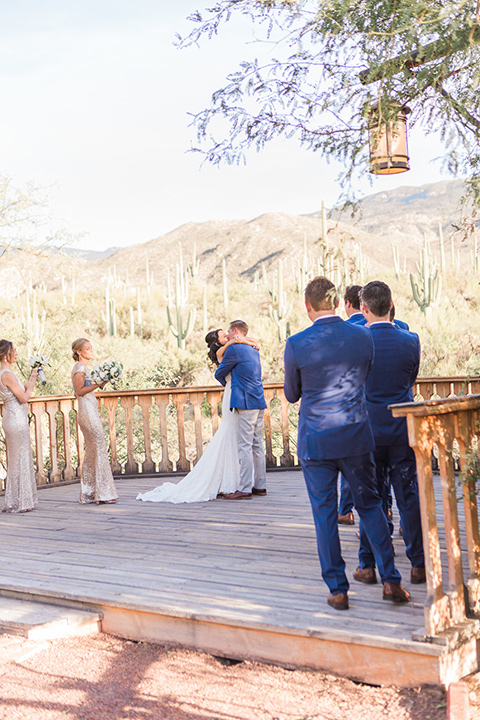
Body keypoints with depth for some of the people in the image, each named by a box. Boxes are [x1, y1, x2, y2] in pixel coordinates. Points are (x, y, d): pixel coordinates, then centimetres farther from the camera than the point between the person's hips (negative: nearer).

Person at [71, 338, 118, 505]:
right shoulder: (79, 368, -10)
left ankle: (88, 494, 14)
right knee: (99, 450, -10)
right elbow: (80, 391, -19)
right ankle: (103, 493, -8)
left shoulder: (83, 368, 18)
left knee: (91, 452, 10)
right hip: (88, 413, -10)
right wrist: (98, 384, -25)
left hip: (91, 412, 10)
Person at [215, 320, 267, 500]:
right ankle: (260, 485, 15)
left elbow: (219, 374, 1)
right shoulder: (254, 350, 18)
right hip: (259, 402, 9)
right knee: (257, 445, 11)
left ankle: (245, 489, -7)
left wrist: (226, 384, 19)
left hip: (245, 402, -9)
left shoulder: (234, 349, -8)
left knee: (244, 446, -7)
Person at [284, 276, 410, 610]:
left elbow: (292, 394, 3)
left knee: (325, 513, 7)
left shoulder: (297, 345, -11)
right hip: (357, 436, 3)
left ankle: (338, 589, 11)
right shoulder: (364, 336, -2)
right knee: (370, 505, 15)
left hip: (316, 440, -2)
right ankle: (391, 579, 16)